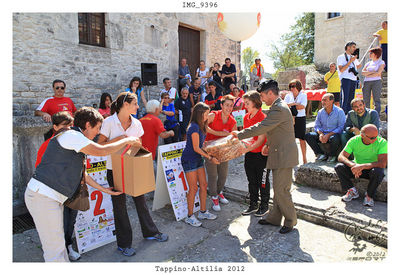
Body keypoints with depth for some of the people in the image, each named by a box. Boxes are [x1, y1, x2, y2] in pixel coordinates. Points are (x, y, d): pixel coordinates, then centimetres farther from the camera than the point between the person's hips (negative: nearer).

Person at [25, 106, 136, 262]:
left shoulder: (75, 139, 17)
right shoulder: (71, 135, -14)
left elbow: (82, 174, 21)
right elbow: (100, 151, -22)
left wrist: (104, 189, 24)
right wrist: (128, 140, -10)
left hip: (54, 197, 10)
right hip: (42, 195, -10)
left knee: (58, 242, 20)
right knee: (54, 248, -3)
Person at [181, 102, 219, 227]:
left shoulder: (201, 126, 9)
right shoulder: (194, 127, -19)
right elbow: (196, 148, -19)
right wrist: (210, 158, -16)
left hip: (198, 158, 9)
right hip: (189, 159, -9)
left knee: (203, 185, 11)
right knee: (193, 188, -3)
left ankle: (203, 212, 25)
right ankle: (190, 216, 11)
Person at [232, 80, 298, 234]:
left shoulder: (279, 109, -20)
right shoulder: (279, 106, 15)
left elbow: (261, 128, -22)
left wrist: (239, 135, -14)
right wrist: (268, 145, 12)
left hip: (283, 156, -11)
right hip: (279, 154, 11)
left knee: (281, 190, -1)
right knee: (277, 189, 17)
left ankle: (290, 221, 16)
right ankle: (274, 218, 29)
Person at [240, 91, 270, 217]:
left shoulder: (263, 118, -17)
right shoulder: (246, 117, 6)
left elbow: (260, 140, -21)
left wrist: (246, 149, -30)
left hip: (261, 154, -7)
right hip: (249, 154, 7)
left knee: (263, 182, 9)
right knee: (252, 181, 17)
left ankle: (264, 206, 26)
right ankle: (253, 205, 32)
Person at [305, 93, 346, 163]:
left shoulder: (339, 111, -4)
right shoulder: (320, 112, 10)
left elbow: (341, 127, -12)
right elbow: (317, 126, 10)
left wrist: (328, 135, -23)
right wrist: (320, 133, -14)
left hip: (334, 134, -5)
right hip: (323, 134, 5)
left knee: (334, 138, -40)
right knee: (308, 135, -17)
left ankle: (332, 155, -9)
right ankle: (321, 154, -8)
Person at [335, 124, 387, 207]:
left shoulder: (382, 142, -19)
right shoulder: (354, 141, -14)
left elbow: (382, 163, -29)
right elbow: (341, 157, -18)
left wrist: (362, 166, -40)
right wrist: (353, 165, -37)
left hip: (372, 168, -2)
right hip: (357, 167, 2)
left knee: (377, 172, -37)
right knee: (339, 167, -23)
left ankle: (369, 195, -9)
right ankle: (352, 191, -5)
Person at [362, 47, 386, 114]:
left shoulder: (381, 62, 8)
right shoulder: (368, 63, 21)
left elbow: (378, 73, -6)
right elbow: (363, 72, 4)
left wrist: (368, 75, -1)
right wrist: (372, 72, -7)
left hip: (376, 81, -4)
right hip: (366, 82, 4)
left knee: (376, 100, -10)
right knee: (365, 100, -2)